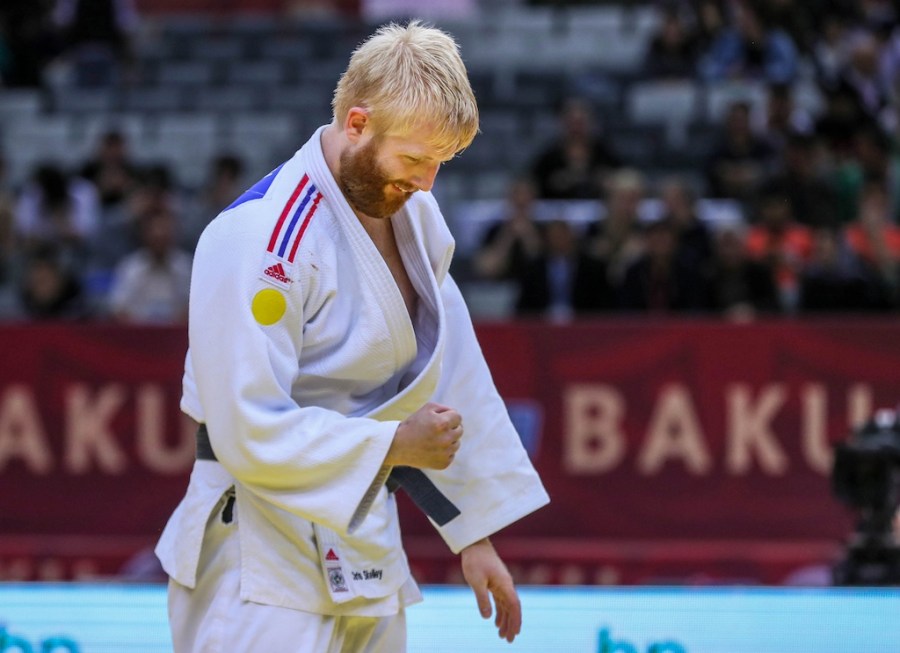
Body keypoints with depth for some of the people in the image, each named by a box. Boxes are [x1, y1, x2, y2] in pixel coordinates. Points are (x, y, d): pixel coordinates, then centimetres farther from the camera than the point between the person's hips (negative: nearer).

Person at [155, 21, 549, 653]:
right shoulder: (262, 235, -22)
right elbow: (247, 429, -24)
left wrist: (476, 535, 15)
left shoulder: (413, 215, 7)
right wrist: (394, 446, -23)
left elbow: (449, 380, 14)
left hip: (362, 546, 9)